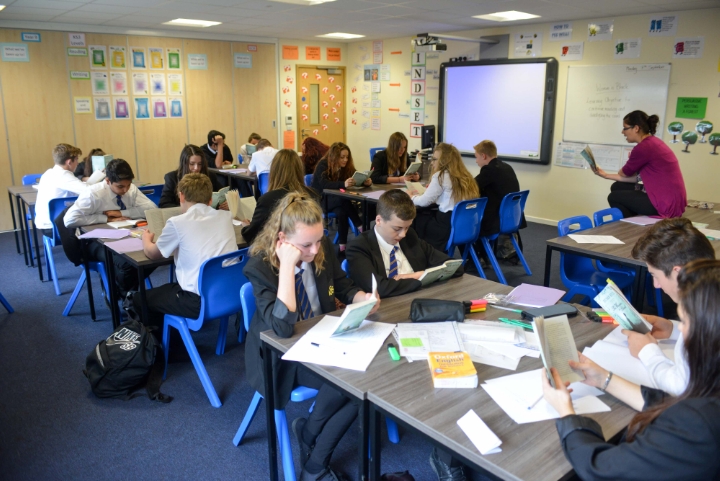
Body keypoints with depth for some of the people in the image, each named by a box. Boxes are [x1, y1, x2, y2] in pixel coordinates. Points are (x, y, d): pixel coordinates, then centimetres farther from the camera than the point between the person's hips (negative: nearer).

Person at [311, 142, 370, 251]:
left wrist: (366, 181, -32)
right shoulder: (323, 165, -17)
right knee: (344, 199, -35)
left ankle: (343, 246, -32)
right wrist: (343, 184, -51)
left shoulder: (346, 166, 1)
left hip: (335, 200, 5)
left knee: (342, 212, -33)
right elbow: (324, 184, -33)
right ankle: (361, 227, -28)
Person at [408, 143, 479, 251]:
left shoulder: (440, 176, -10)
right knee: (426, 215, 23)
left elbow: (424, 201, -3)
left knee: (417, 218, 15)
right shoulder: (464, 176, 13)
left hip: (449, 227, -8)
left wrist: (412, 197, 17)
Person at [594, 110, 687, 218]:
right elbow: (637, 177, 12)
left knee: (614, 197, 3)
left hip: (666, 204, -9)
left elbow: (624, 173, -3)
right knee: (617, 187, 16)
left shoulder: (643, 147, -20)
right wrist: (607, 175, 13)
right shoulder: (652, 142, 9)